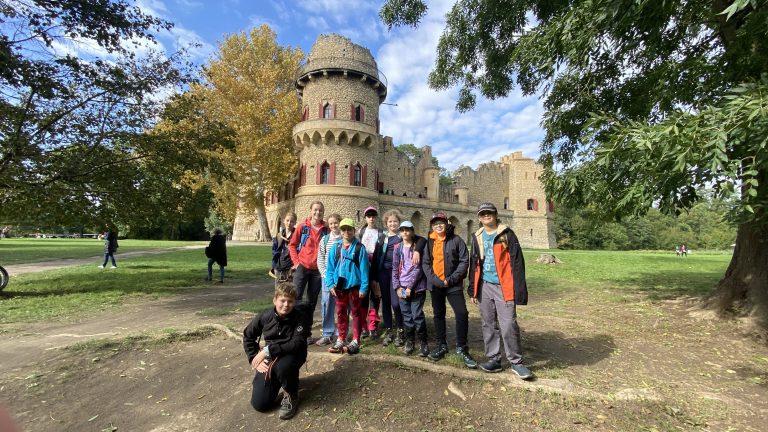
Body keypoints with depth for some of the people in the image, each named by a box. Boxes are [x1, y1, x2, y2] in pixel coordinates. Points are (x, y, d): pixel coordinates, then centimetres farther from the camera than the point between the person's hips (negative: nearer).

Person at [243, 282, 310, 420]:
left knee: (282, 366, -38)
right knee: (259, 404, -6)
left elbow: (297, 344, -26)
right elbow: (248, 337, 4)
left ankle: (291, 395, -6)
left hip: (292, 355, -3)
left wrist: (268, 350, -29)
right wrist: (255, 358, -7)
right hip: (270, 358, 3)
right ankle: (279, 383, 27)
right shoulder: (265, 316, -10)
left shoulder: (300, 317, -19)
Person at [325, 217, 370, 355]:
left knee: (356, 313, 9)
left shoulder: (359, 248, -9)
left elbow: (364, 269, -10)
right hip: (339, 286, 4)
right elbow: (330, 267, 4)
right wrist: (330, 284, -5)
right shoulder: (335, 248, 2)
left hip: (354, 286, -4)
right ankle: (341, 340, 28)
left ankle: (355, 341, 19)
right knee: (340, 313, 15)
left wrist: (363, 287, -14)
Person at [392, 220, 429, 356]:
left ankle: (424, 342, 14)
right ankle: (409, 342, 24)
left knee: (417, 315, -4)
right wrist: (397, 287, -2)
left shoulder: (418, 247, -3)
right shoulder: (397, 247, 8)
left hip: (416, 287, -3)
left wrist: (410, 287, -13)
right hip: (402, 287, 3)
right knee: (406, 316, 8)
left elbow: (418, 269, -9)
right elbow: (395, 268, 8)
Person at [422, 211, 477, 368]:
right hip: (435, 284, 4)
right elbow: (425, 263, 3)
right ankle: (441, 345, 30)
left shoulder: (456, 240, -5)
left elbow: (464, 261, -8)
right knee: (438, 315, 13)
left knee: (462, 314, -9)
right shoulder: (429, 242, 5)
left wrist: (451, 279, -15)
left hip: (453, 284, -3)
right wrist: (434, 279, -11)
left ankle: (462, 348, 12)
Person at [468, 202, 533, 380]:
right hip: (485, 286, 5)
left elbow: (517, 262, -9)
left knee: (508, 325, -4)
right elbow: (474, 264, 14)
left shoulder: (507, 234, -5)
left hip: (503, 287, -4)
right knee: (489, 325, 10)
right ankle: (493, 359, 23)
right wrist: (473, 290, 12)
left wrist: (519, 290, -14)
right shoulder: (477, 237, 10)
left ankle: (516, 362, 14)